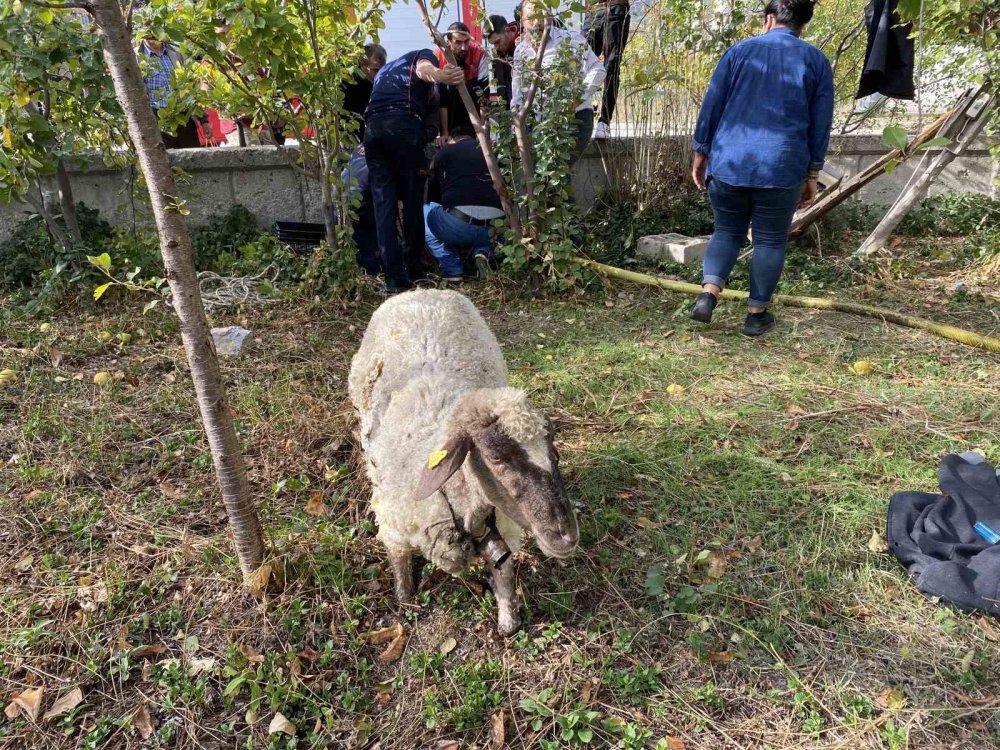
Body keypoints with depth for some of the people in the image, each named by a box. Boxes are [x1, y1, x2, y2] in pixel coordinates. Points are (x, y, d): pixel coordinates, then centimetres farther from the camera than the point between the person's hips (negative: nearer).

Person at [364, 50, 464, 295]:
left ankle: (394, 276, -5)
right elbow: (423, 69, -4)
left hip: (372, 127, 5)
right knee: (412, 200, 5)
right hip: (404, 124, -5)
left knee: (383, 204, 1)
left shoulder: (384, 70, 41)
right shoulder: (422, 54, 21)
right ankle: (414, 269, 13)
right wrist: (438, 75, -27)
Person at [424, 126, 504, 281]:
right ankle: (483, 251, 5)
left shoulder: (443, 153, 18)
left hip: (459, 223, -3)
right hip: (496, 227, 4)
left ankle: (452, 270, 12)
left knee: (425, 211, 26)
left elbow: (432, 196, 27)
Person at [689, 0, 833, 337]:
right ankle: (757, 314, 14)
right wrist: (811, 175, 12)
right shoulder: (816, 60, 8)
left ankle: (708, 294, -5)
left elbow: (711, 107, 5)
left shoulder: (738, 50, 8)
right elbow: (820, 125, 6)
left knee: (727, 232, 15)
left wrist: (700, 154, 13)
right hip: (781, 167, -1)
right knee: (770, 241, 9)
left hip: (728, 162, 1)